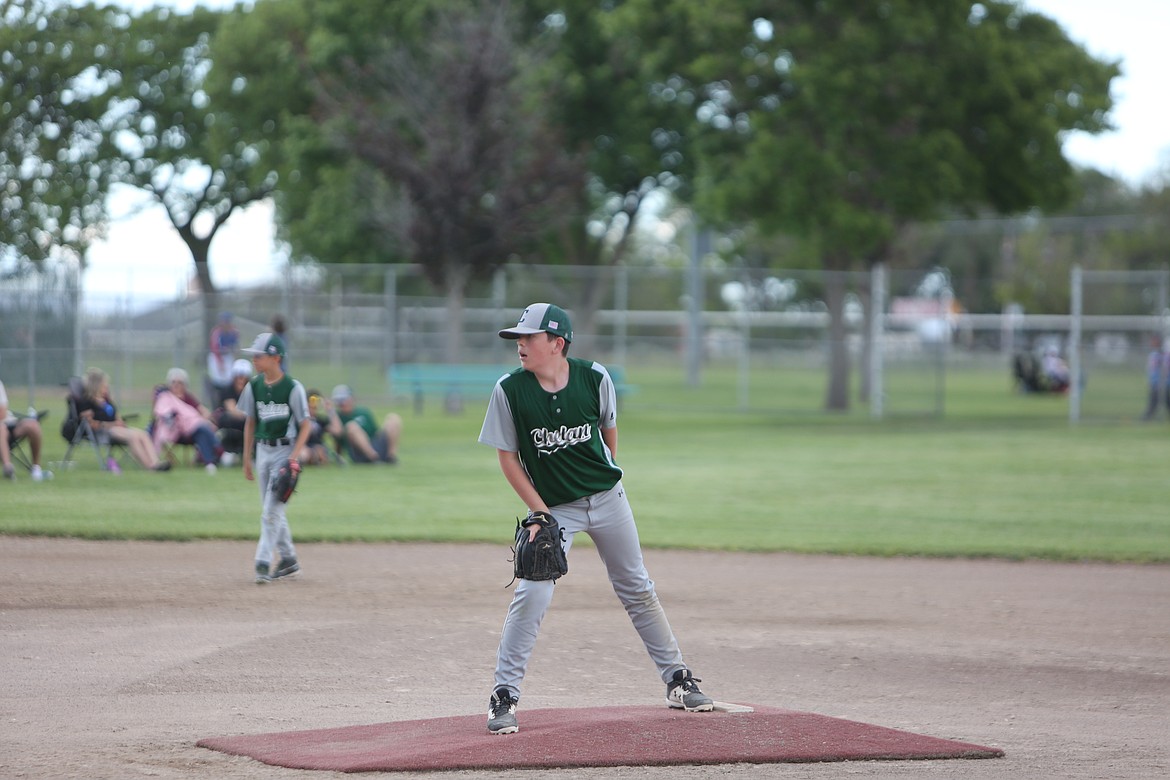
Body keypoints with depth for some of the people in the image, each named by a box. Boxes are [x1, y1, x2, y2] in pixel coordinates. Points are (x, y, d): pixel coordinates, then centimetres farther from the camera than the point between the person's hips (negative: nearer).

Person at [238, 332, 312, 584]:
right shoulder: (253, 387, 3)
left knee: (272, 508, -12)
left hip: (285, 450, -6)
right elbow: (250, 423, 13)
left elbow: (305, 426, -9)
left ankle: (263, 563, -12)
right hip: (263, 450, 6)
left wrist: (294, 458, -18)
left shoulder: (292, 388, -13)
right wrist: (247, 459, 12)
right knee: (271, 509, 12)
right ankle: (288, 559, 24)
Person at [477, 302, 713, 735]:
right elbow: (507, 456, -6)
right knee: (532, 594, -17)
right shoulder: (510, 390, -14)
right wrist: (539, 512, -11)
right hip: (552, 507, -2)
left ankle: (678, 682, 23)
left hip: (607, 498, 2)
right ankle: (504, 697, -8)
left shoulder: (594, 377, -11)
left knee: (638, 589, 11)